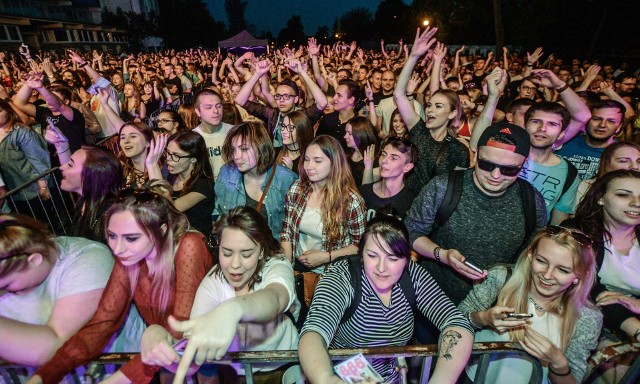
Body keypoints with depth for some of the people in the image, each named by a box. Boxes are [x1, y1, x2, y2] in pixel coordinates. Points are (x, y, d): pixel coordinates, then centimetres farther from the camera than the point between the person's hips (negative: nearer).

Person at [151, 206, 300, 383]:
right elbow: (192, 343, -22)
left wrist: (231, 310, -62)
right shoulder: (212, 283, -13)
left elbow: (274, 298, -42)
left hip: (283, 367, -2)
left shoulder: (277, 266, -19)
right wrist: (154, 334, -43)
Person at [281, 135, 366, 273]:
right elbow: (286, 230, 5)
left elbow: (360, 245, -4)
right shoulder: (296, 189, -3)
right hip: (298, 266, 4)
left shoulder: (351, 201, -15)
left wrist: (326, 257, -13)